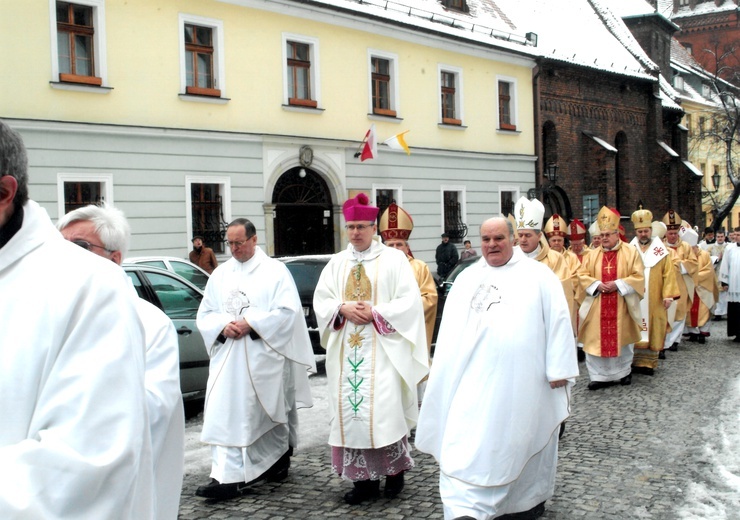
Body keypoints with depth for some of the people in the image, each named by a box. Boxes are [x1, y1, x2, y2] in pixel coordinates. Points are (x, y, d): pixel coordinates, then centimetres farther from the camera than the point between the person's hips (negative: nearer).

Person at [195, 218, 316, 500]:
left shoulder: (275, 271, -1)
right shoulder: (220, 274, 12)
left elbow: (288, 311, -9)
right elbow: (205, 314, 12)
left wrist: (251, 324, -17)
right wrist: (223, 326, -9)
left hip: (264, 357, -4)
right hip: (227, 358, 4)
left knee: (267, 412, 4)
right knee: (225, 414, -1)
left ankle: (279, 460, 21)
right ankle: (226, 477, 4)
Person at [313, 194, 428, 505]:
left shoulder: (394, 259, 1)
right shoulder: (337, 263, 13)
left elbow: (409, 301, -6)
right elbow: (321, 301, 10)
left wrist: (375, 312, -15)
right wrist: (344, 309, -9)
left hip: (382, 349, -4)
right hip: (346, 350, 4)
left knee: (383, 409, -9)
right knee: (350, 410, 1)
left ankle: (395, 470, 9)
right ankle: (363, 478, 9)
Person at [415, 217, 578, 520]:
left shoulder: (538, 276, 1)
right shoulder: (467, 278, 12)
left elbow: (558, 322, -3)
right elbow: (450, 329, 14)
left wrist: (558, 369, -9)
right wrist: (443, 369, 11)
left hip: (523, 379, -2)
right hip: (475, 378, 3)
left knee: (524, 440, 10)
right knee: (468, 444, -4)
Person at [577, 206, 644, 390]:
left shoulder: (630, 252, 0)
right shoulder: (593, 255, 7)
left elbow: (638, 277, -5)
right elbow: (582, 275, 5)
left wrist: (618, 284, -16)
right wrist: (597, 285, -12)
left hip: (622, 307, -2)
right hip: (597, 307, 2)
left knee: (622, 339, 10)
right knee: (596, 340, -2)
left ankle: (624, 371, 28)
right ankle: (599, 375, 4)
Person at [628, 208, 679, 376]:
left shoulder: (661, 251, 3)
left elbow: (668, 274, -2)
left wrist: (668, 295, -11)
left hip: (654, 301, 0)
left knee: (653, 330, 2)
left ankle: (650, 362, 9)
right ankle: (636, 361, 7)